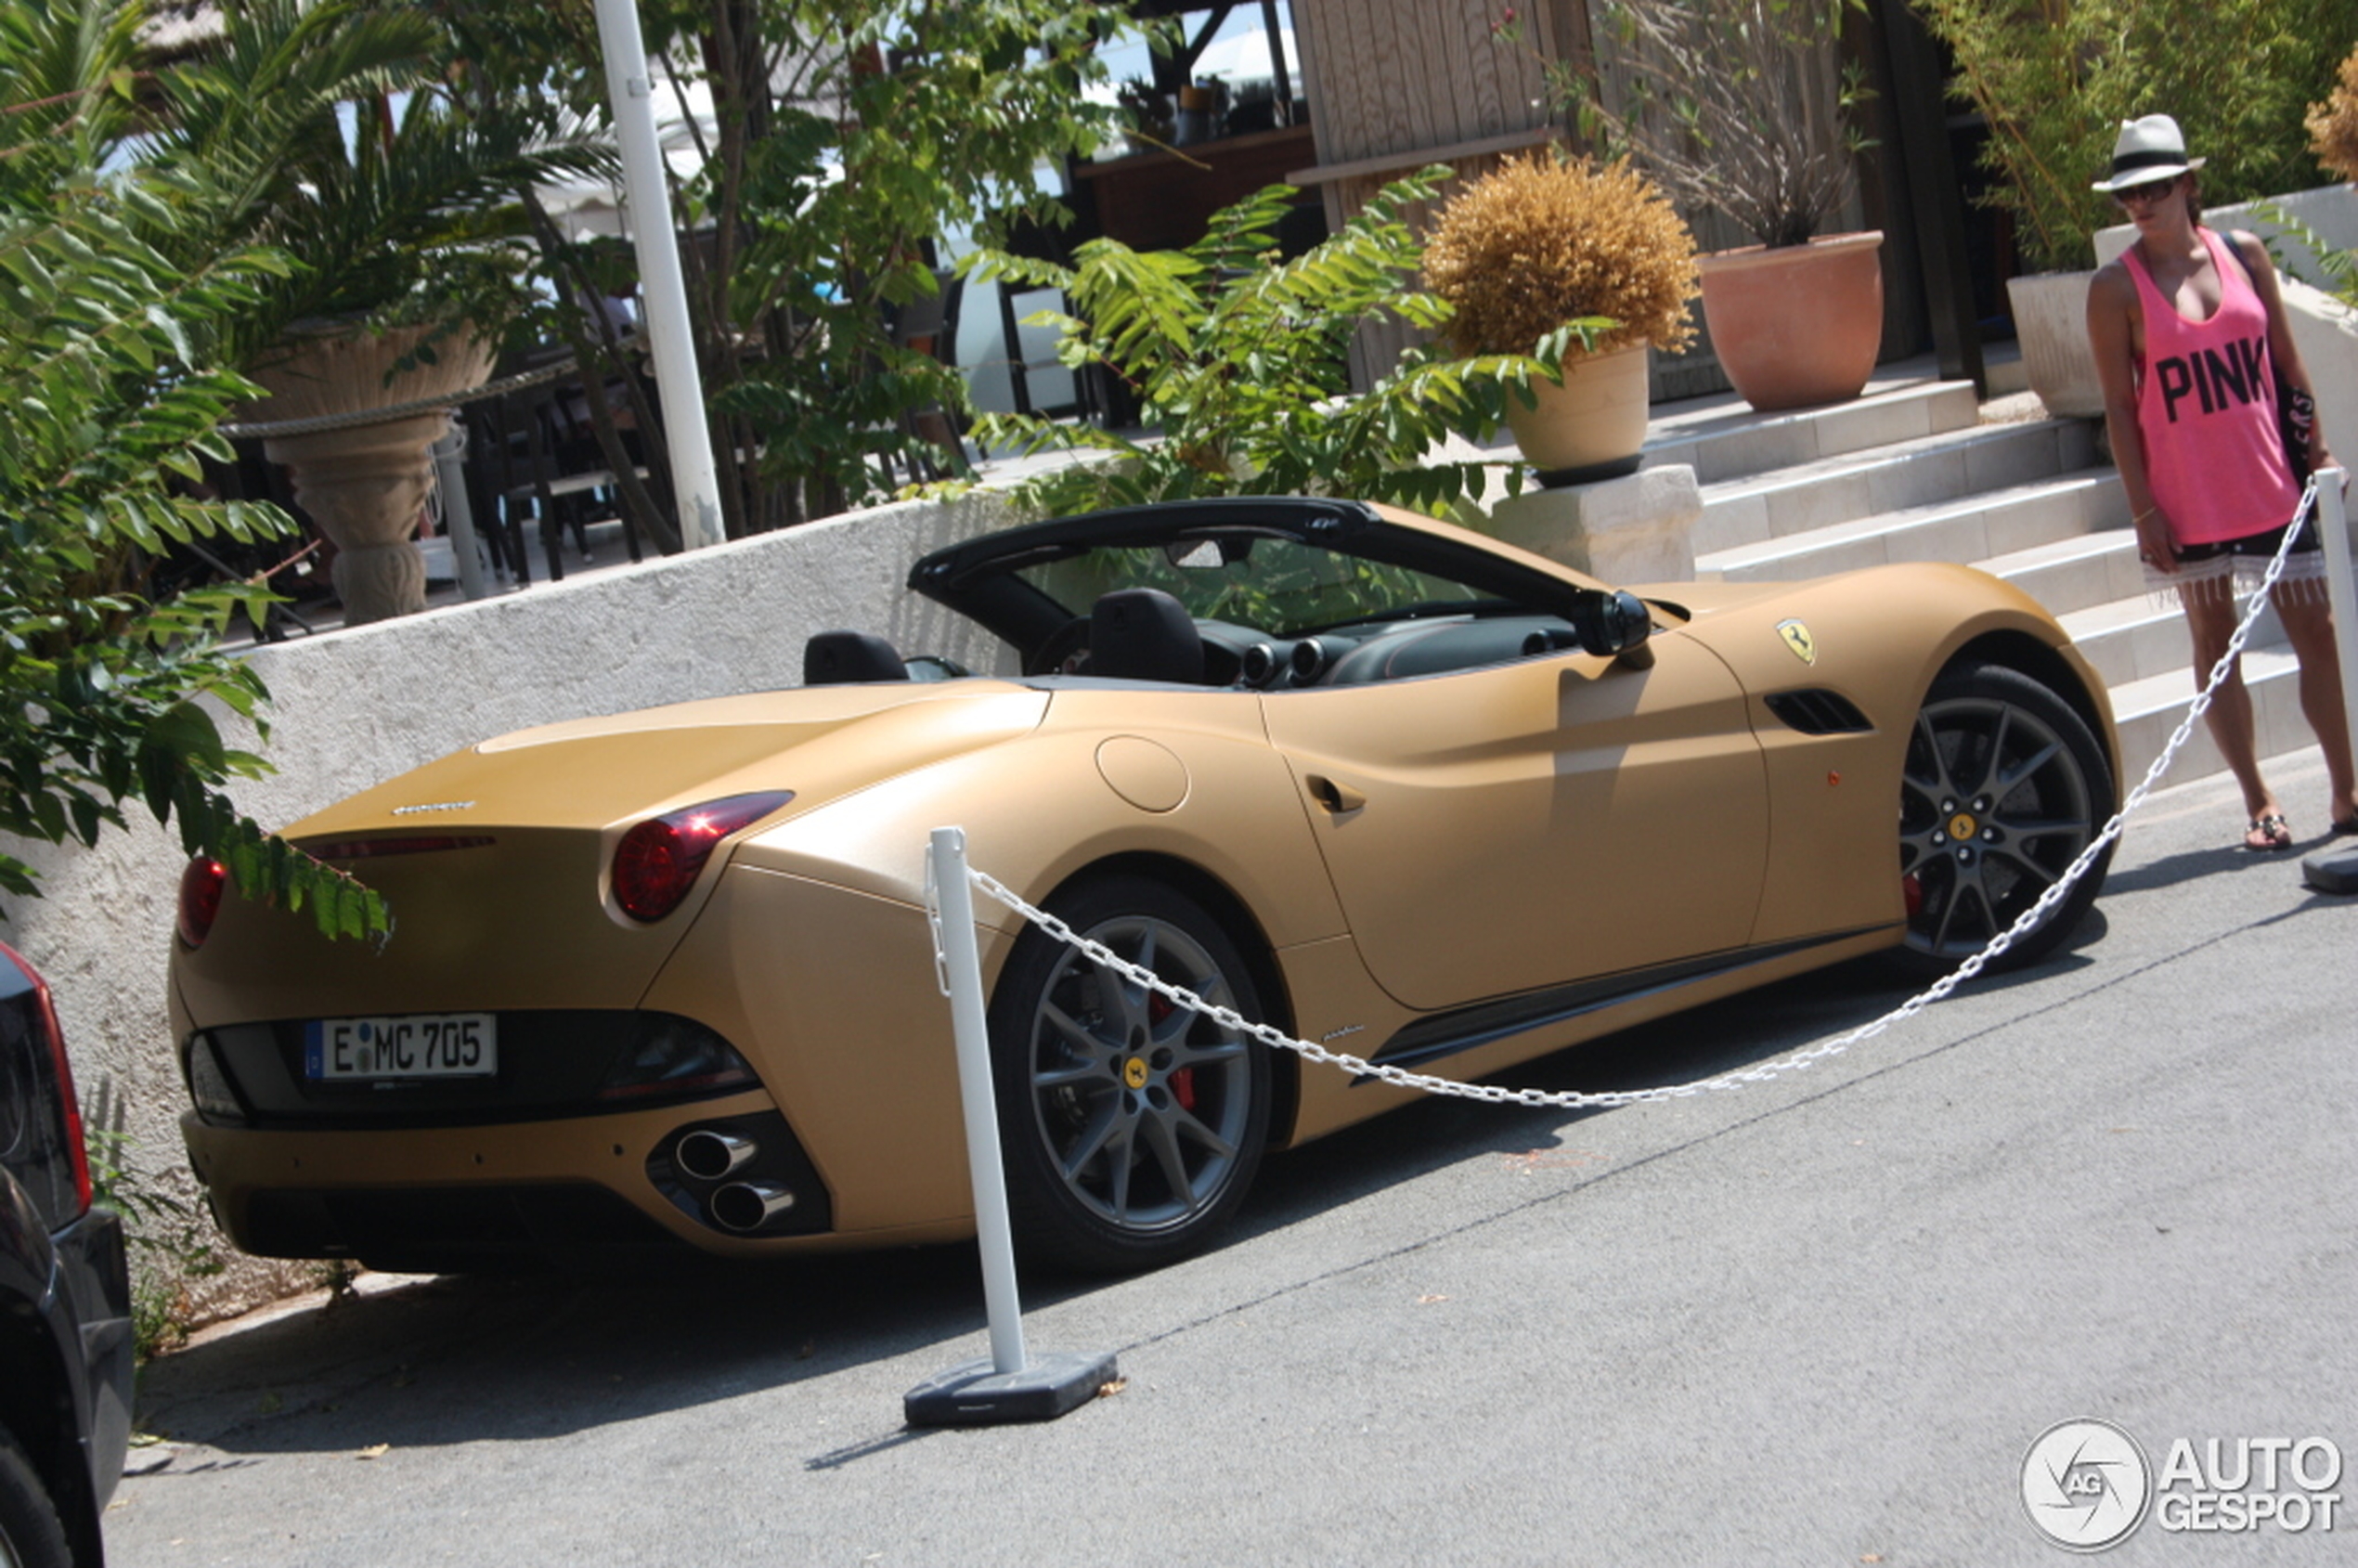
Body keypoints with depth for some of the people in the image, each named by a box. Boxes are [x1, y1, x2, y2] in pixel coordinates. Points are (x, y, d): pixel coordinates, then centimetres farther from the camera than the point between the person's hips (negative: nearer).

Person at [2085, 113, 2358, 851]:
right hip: (2188, 503, -2)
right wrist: (2143, 509, -10)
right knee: (2215, 640, 4)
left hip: (2271, 485, 2)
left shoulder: (2243, 254, 3)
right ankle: (2259, 803, 12)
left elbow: (2285, 360, 9)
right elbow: (2119, 406, -6)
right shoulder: (2116, 287, -5)